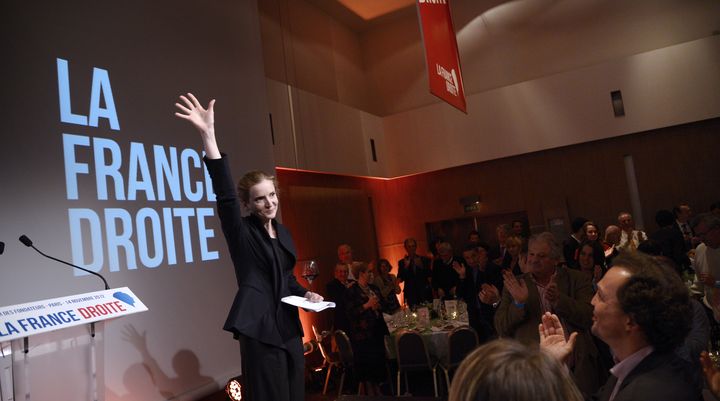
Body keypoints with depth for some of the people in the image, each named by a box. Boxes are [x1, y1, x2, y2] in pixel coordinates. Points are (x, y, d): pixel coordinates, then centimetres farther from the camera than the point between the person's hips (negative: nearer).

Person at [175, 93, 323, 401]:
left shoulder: (283, 232, 12)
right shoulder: (242, 232, -7)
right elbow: (225, 195, -25)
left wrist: (305, 294, 4)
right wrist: (208, 135, -35)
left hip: (289, 323, 7)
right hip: (259, 327, -7)